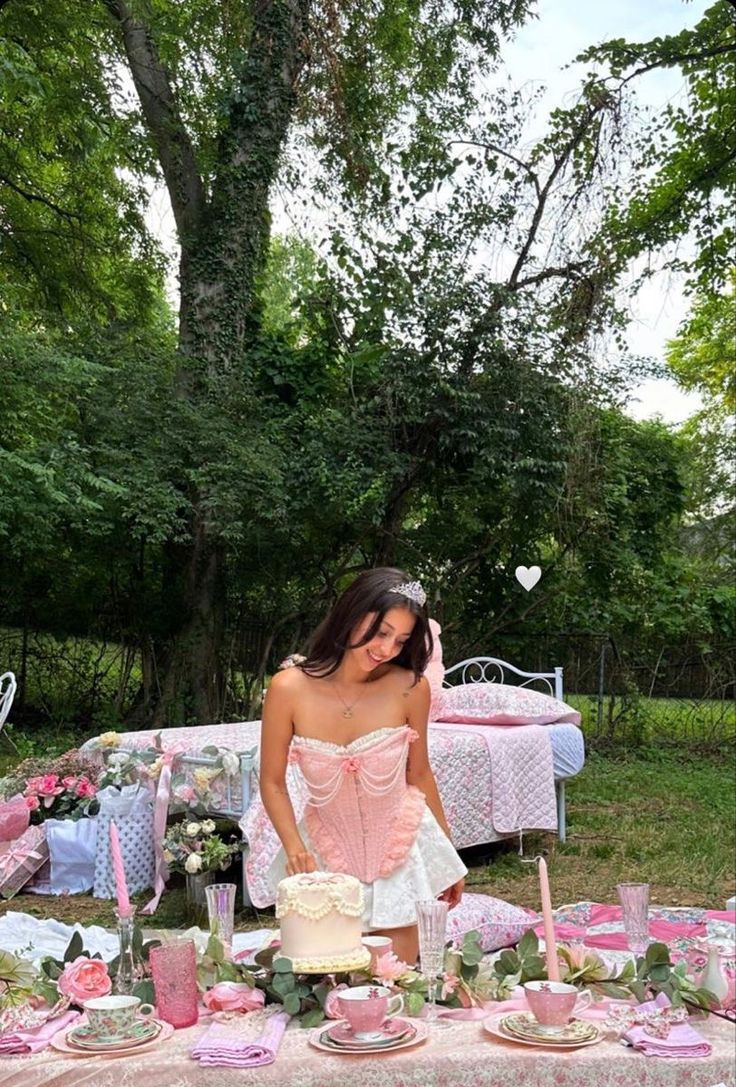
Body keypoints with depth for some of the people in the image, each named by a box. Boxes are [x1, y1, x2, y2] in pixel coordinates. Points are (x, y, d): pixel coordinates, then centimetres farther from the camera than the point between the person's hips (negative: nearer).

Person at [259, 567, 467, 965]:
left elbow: (419, 775, 0)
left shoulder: (410, 687, -17)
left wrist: (449, 855, 9)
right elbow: (272, 783, -6)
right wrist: (295, 849, -18)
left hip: (402, 847, 1)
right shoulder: (290, 688, -19)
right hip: (326, 850, 0)